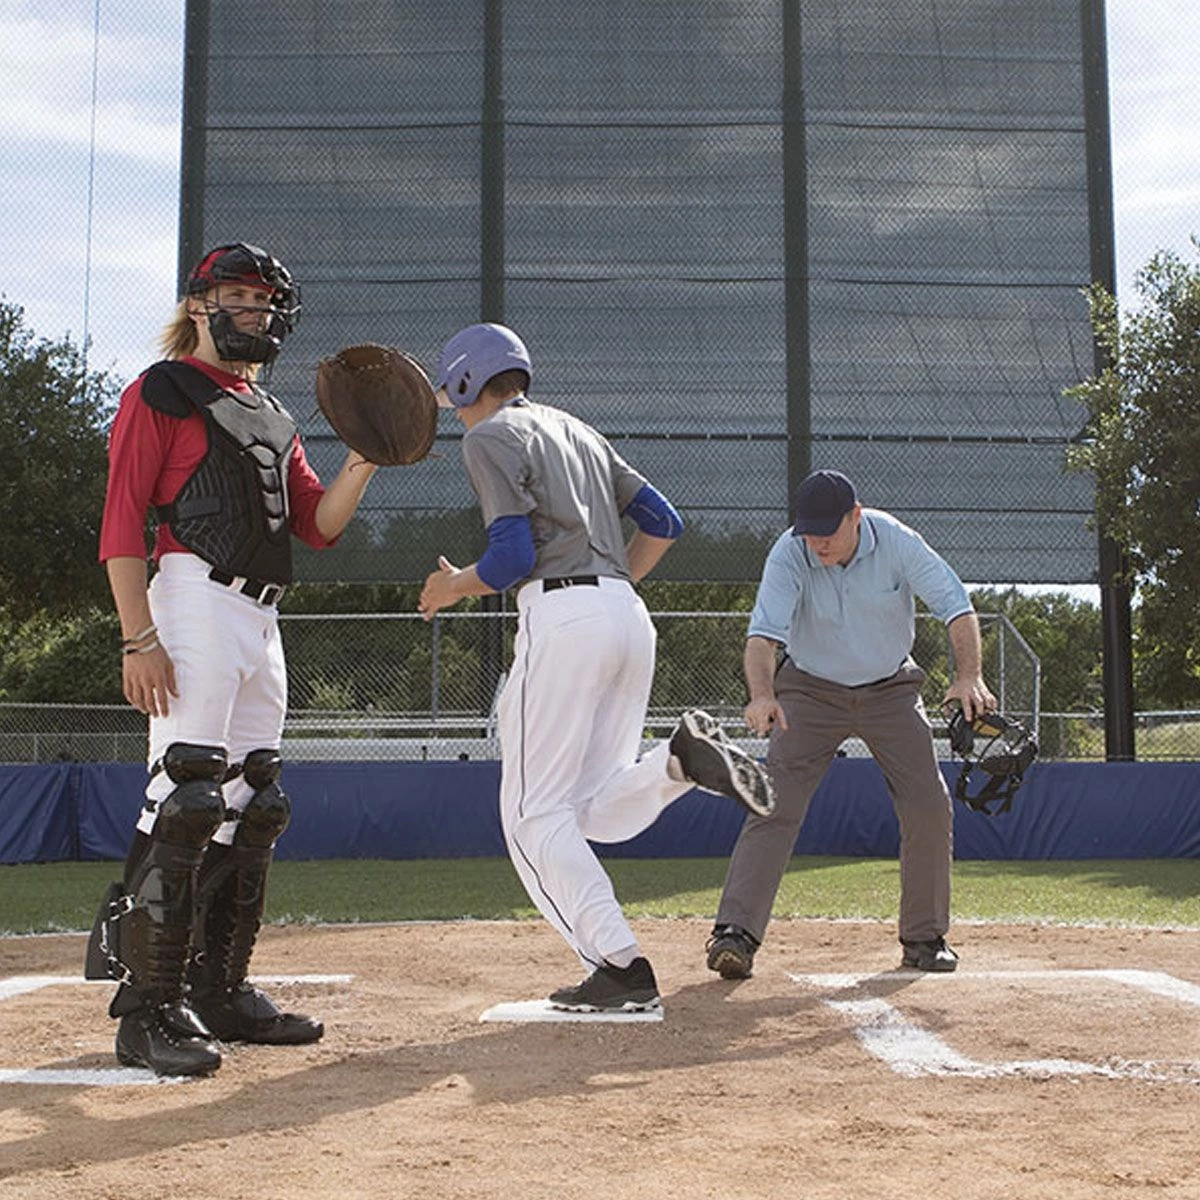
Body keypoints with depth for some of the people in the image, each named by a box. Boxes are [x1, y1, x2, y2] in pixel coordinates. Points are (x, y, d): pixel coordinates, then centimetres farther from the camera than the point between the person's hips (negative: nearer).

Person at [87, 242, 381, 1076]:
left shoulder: (271, 414, 24)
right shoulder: (161, 392, 2)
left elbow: (319, 524, 17)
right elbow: (122, 521, -7)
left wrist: (366, 459, 1)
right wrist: (139, 639, -17)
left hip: (262, 619, 8)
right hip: (195, 601, -8)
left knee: (251, 807, 9)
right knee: (184, 804, -15)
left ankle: (218, 991, 18)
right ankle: (148, 1010, -10)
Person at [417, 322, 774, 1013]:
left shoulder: (490, 436, 2)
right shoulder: (579, 430, 25)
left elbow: (512, 556, -10)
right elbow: (664, 523, 21)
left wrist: (450, 589, 8)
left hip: (562, 617, -8)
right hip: (631, 615, 8)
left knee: (535, 814, -1)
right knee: (600, 812, 12)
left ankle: (624, 971, -9)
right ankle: (682, 758, -15)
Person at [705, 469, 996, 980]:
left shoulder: (896, 542, -19)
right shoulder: (788, 555, -23)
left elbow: (955, 605, -21)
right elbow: (764, 632, -35)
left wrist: (969, 676, -38)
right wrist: (761, 695, -54)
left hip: (891, 690, 2)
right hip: (811, 691, -2)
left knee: (929, 805, -3)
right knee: (775, 803, -16)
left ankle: (925, 937, 13)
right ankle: (736, 932, -19)